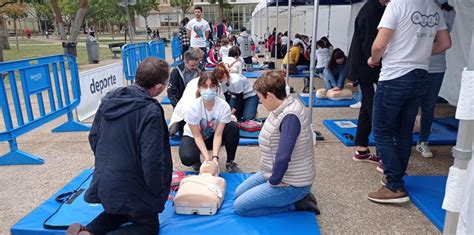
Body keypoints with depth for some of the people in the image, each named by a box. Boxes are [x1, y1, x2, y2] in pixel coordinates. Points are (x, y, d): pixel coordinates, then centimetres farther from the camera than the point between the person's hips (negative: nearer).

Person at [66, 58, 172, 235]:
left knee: (119, 212, 34)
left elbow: (93, 137, 8)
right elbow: (152, 160, -25)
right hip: (130, 186, -7)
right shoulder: (150, 111, -25)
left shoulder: (109, 99, -2)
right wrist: (158, 192, -8)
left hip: (104, 181, 7)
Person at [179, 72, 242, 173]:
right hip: (192, 136, -2)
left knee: (233, 127, -26)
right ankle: (197, 162, 6)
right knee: (187, 158, -33)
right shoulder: (193, 108, -29)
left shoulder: (224, 106, -27)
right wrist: (207, 157, -32)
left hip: (212, 136, 2)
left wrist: (215, 156, -34)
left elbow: (218, 134, -23)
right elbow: (197, 136, -22)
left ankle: (230, 163, -9)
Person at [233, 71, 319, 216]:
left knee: (240, 206, -7)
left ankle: (296, 202, -1)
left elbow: (283, 157, -36)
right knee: (238, 194, 15)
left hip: (291, 184, -10)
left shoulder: (290, 116, -30)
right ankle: (296, 197, 12)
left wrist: (274, 181, -19)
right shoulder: (282, 108, 0)